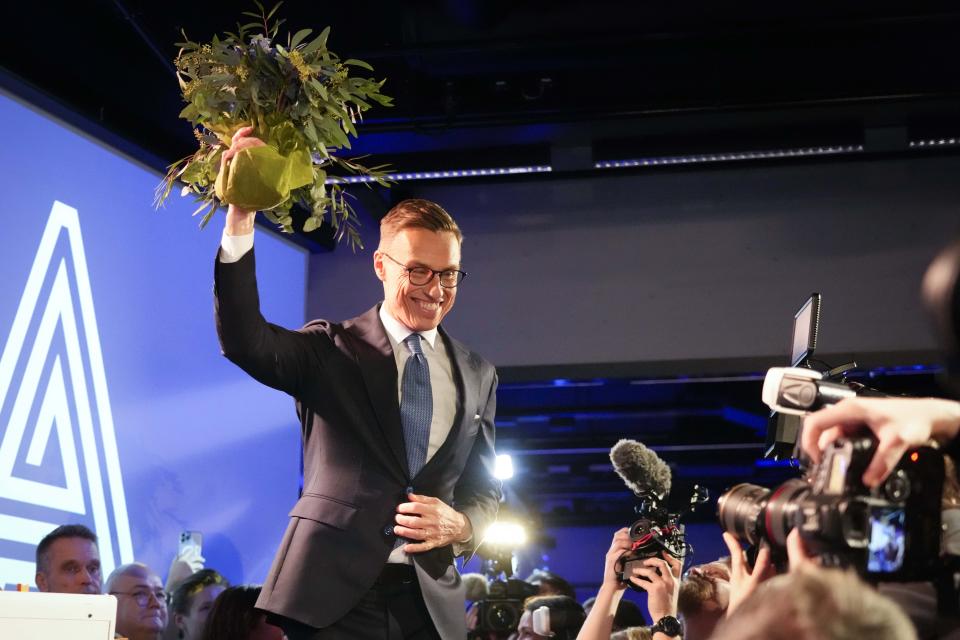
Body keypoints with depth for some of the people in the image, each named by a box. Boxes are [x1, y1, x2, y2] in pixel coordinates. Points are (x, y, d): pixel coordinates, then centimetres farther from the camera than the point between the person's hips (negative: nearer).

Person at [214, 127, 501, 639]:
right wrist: (241, 217, -25)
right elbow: (243, 340, -15)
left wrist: (460, 524, -7)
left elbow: (485, 487, 17)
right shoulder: (331, 350, 3)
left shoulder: (477, 375, 13)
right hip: (334, 594, -3)